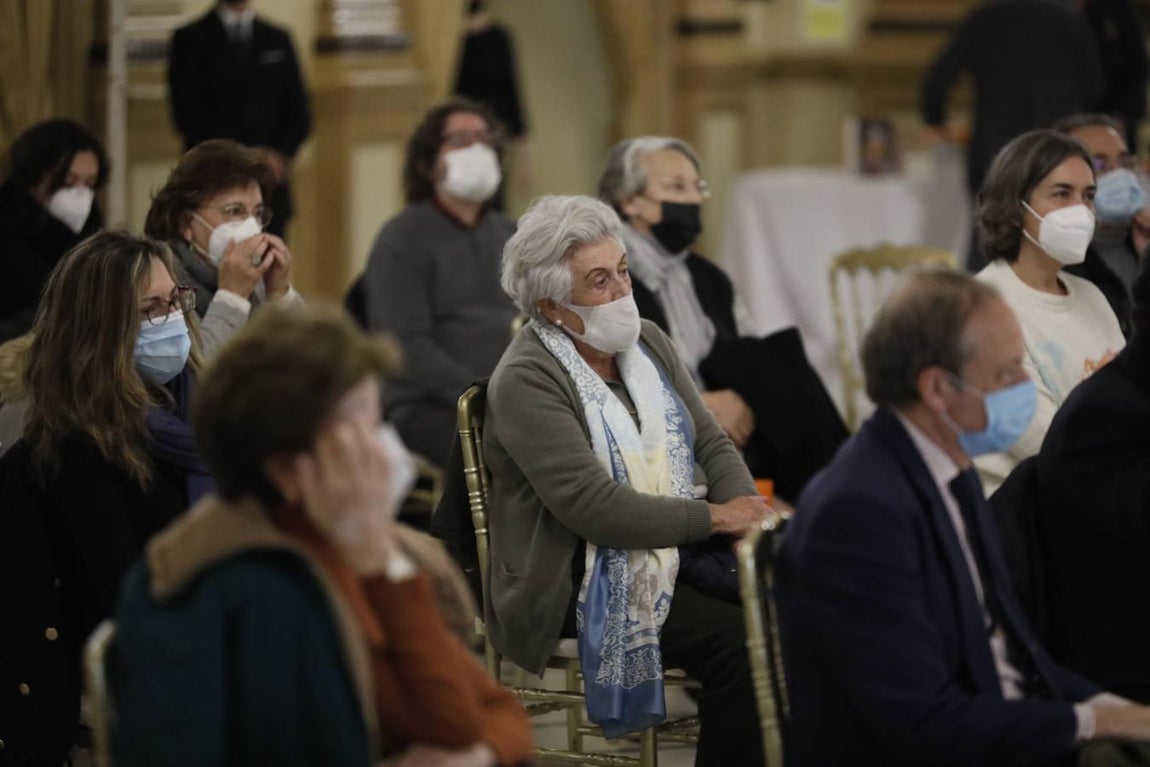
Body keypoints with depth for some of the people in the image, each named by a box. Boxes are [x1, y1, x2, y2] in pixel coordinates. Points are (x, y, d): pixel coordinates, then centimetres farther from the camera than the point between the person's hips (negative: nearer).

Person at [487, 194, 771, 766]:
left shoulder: (647, 342, 12)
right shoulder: (525, 380, -12)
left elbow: (712, 445, 12)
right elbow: (592, 506, -20)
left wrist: (748, 511, -9)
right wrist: (715, 517, -18)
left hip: (680, 548, 7)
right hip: (585, 583, -7)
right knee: (738, 638, -28)